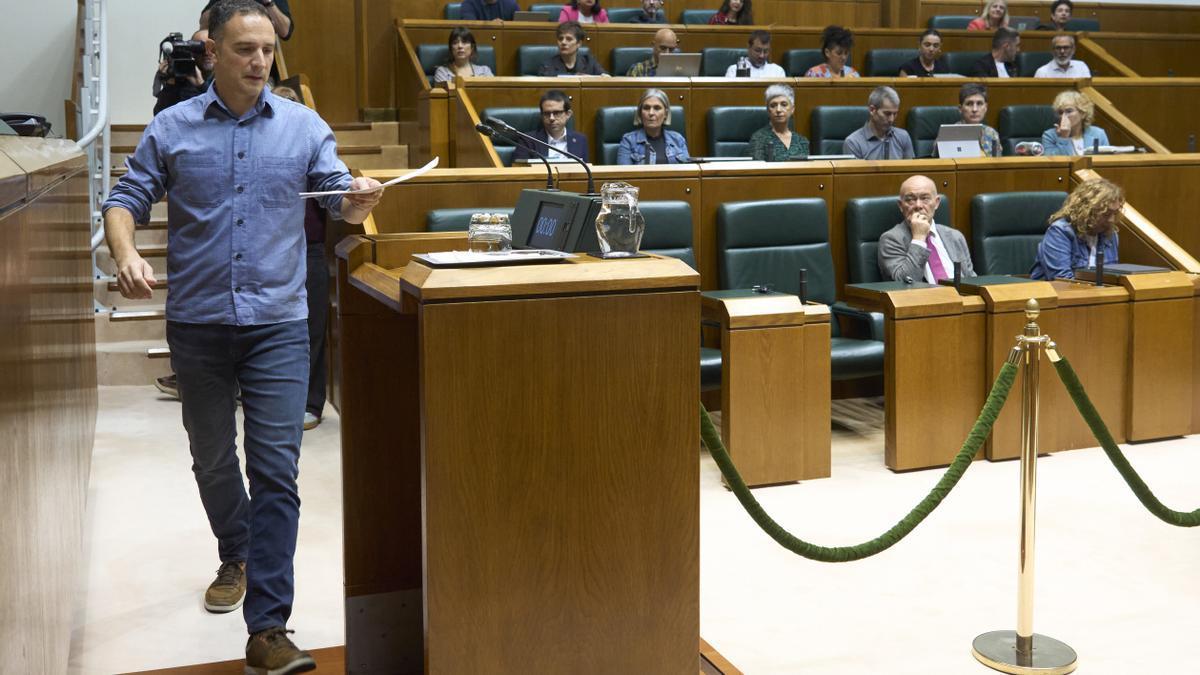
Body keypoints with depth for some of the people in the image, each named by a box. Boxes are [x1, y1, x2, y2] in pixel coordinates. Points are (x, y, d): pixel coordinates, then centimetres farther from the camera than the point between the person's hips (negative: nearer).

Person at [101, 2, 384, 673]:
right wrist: (126, 252, -16)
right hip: (197, 322, 2)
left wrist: (359, 198, -23)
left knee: (276, 471, -8)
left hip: (278, 322, -1)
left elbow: (342, 202, 2)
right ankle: (237, 557, 43)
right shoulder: (172, 128, 4)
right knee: (212, 458, 17)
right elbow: (126, 199, 5)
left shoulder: (304, 127, 4)